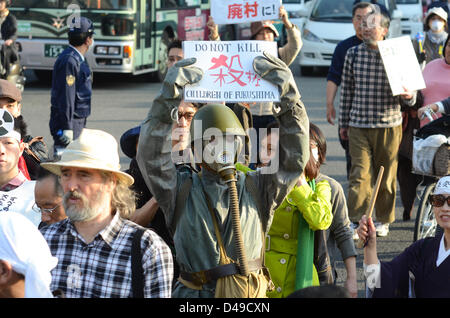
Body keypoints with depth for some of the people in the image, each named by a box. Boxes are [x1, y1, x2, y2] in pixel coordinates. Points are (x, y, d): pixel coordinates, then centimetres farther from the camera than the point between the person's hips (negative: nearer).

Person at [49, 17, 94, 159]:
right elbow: (66, 96, -22)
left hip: (78, 121, 10)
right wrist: (67, 128, -23)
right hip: (68, 121, -10)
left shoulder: (78, 59, 14)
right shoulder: (69, 61, -18)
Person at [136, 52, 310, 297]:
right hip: (194, 292, -1)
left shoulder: (256, 188, 11)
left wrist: (288, 96, -2)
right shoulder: (182, 190, 7)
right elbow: (151, 156, -4)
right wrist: (168, 96, -11)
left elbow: (294, 157, 5)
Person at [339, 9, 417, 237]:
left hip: (389, 125, 0)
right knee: (360, 173, -8)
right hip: (358, 124, 1)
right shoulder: (353, 54, 5)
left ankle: (384, 221, 21)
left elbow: (411, 94, 6)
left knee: (387, 176, 7)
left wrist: (408, 96, -18)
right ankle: (355, 221, -6)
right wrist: (343, 123, 13)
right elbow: (346, 90, 12)